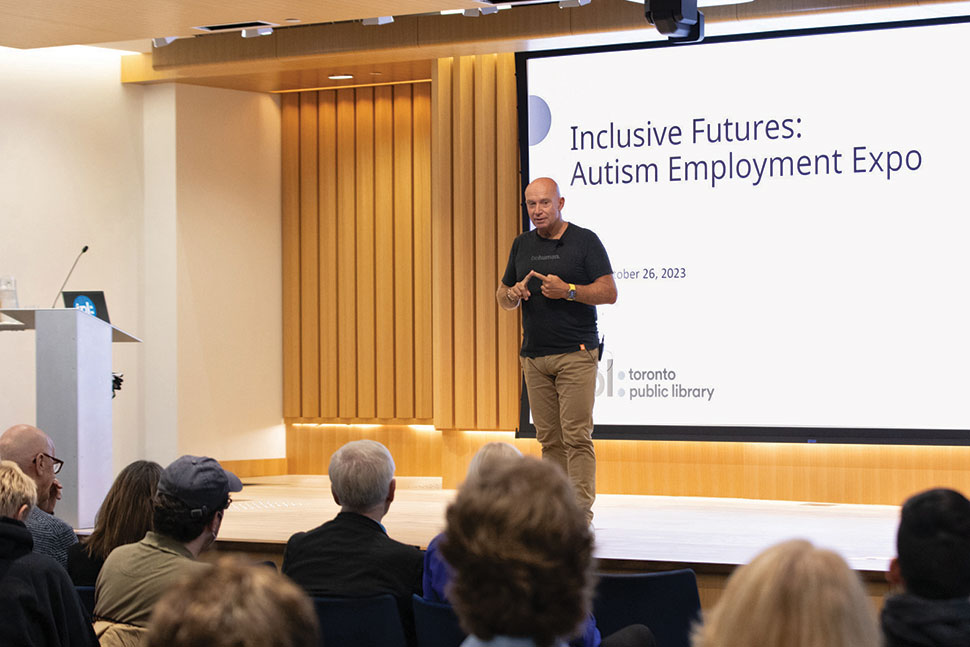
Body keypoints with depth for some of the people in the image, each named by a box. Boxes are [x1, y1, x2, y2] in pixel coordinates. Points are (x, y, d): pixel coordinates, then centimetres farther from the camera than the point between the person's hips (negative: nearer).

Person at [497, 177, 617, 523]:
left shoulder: (584, 241, -1)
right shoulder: (522, 245, 15)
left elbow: (609, 292, -5)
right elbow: (503, 296, 20)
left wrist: (568, 291, -17)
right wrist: (513, 294, -3)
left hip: (576, 354, -5)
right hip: (534, 356, 5)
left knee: (577, 436, -10)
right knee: (549, 439, 5)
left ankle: (581, 514, -10)